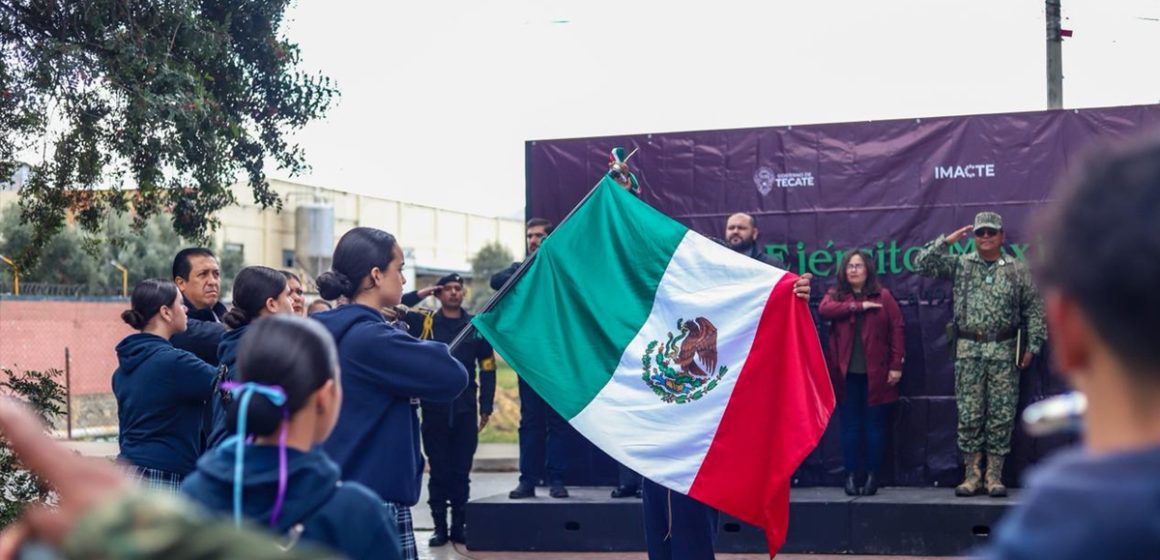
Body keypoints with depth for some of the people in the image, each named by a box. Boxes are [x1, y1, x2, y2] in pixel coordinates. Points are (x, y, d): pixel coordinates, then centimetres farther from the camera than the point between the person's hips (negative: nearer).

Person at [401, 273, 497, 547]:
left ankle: (459, 526, 15)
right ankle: (440, 527, 12)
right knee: (439, 470, 5)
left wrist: (486, 407, 1)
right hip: (434, 409, 0)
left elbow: (487, 369, 5)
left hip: (465, 410, 0)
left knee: (461, 471, 6)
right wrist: (419, 295, -7)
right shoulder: (424, 323, 3)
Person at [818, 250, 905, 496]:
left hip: (875, 372, -1)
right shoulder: (835, 295, 11)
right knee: (850, 425, 3)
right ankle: (851, 475, 8)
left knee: (874, 424, 3)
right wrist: (858, 306, -15)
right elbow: (823, 309, -12)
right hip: (846, 373, 1)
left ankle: (872, 475, 9)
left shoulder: (883, 296, 5)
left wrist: (896, 365, -6)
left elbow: (896, 330, 1)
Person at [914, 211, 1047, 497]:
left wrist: (1032, 346, 2)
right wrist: (947, 240, -6)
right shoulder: (959, 265, 7)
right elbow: (923, 263, -2)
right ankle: (972, 475, 7)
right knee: (969, 415, 1)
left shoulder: (1017, 270, 6)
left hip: (1003, 352, 0)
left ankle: (994, 476, 7)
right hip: (968, 350, 0)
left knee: (1001, 416, 1)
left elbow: (1034, 309, 7)